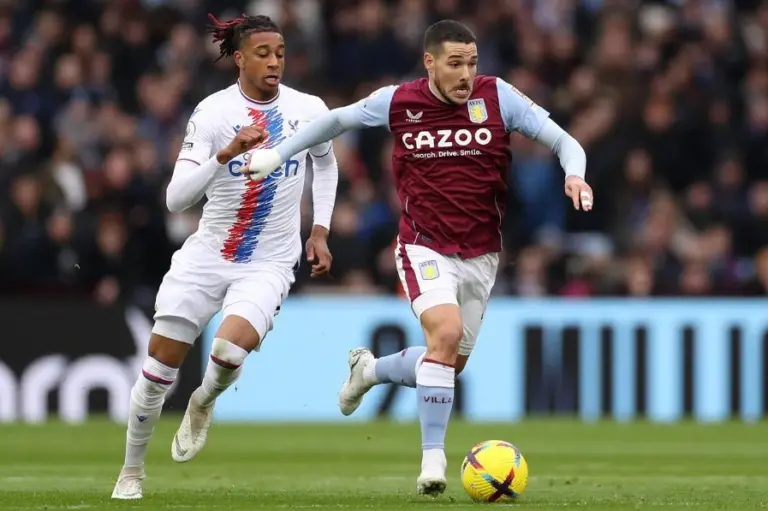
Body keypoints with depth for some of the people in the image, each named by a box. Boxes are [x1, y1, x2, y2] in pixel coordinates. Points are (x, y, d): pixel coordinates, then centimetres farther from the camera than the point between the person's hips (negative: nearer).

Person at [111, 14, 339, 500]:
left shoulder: (308, 110, -3)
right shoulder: (213, 112, -11)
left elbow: (326, 164, 20)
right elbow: (177, 198, -19)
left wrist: (320, 230, 11)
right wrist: (227, 152, -31)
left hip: (269, 264, 0)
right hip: (207, 255, 0)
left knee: (231, 348, -27)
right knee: (161, 361, 0)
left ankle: (205, 403, 9)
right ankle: (132, 470, 22)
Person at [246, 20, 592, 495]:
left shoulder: (497, 96, -9)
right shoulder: (398, 102, -8)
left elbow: (563, 141, -10)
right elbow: (337, 120, 10)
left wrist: (574, 173, -31)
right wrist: (279, 153, 12)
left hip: (480, 254, 3)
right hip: (425, 247, -3)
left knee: (452, 363, 11)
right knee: (446, 333, -27)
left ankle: (369, 370, 41)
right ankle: (433, 457, -20)